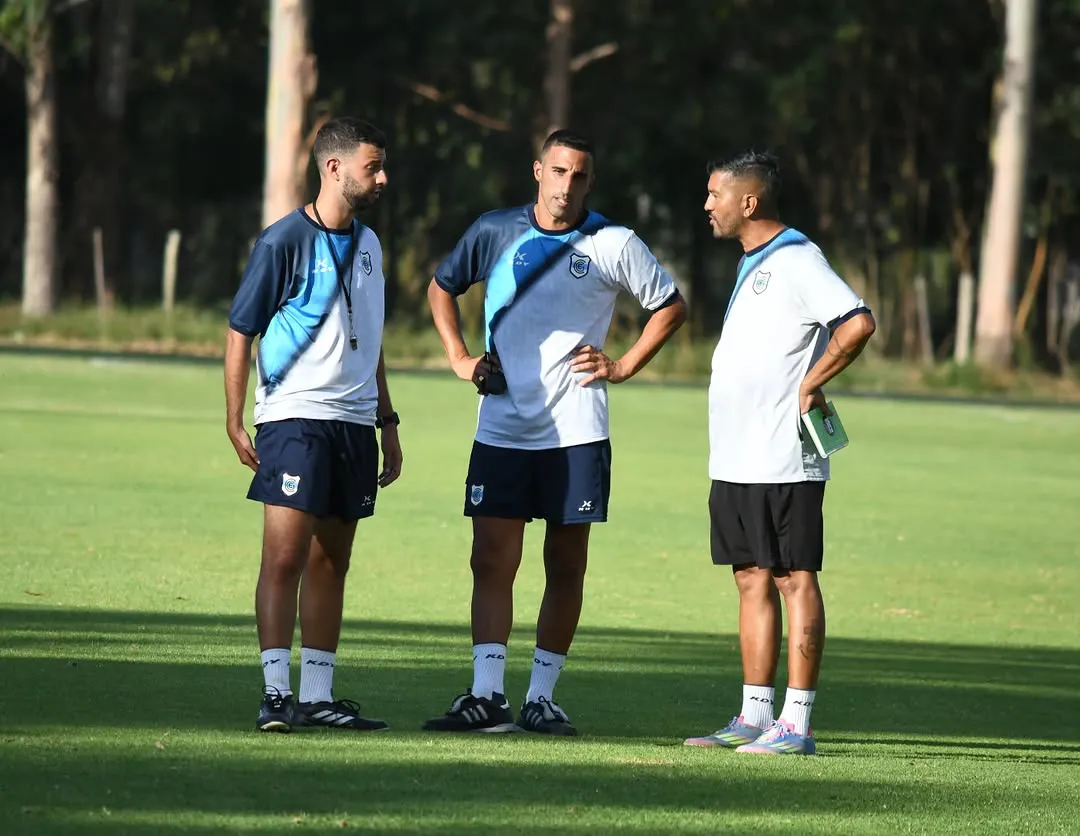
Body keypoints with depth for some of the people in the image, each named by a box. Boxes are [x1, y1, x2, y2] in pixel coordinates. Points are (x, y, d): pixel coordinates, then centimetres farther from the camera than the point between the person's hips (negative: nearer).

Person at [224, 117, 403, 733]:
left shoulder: (368, 244, 15)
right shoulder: (285, 241, -8)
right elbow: (240, 331, -6)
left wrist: (386, 422, 22)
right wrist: (235, 421, -12)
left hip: (354, 422, 7)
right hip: (295, 418, -7)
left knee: (332, 562, 9)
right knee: (286, 555, -13)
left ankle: (317, 696, 13)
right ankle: (276, 693, -14)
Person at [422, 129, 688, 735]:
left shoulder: (614, 246, 1)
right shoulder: (496, 231, 6)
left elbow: (671, 307, 12)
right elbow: (442, 287, 22)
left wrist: (625, 367, 2)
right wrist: (460, 358, 10)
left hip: (577, 432, -1)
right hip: (502, 428, 1)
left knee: (566, 567, 2)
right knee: (492, 560, -6)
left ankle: (542, 697, 9)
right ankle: (487, 696, -7)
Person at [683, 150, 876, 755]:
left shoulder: (797, 261, -12)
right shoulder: (753, 264, 18)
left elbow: (858, 323, -24)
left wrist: (810, 386, -17)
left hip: (783, 460, -10)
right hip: (736, 458, 10)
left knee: (795, 579, -6)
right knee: (752, 580, 10)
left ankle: (797, 723, -6)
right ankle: (754, 717, 14)